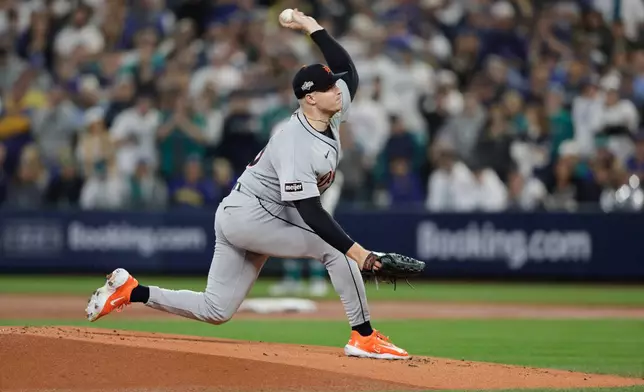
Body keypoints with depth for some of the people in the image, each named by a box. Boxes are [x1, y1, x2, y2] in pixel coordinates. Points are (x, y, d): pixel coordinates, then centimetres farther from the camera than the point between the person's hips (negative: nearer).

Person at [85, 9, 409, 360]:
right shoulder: (295, 146, -26)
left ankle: (130, 291, 13)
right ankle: (364, 338, -11)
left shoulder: (331, 114, 2)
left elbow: (346, 69, 14)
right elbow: (311, 213, -31)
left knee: (215, 311, 8)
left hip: (238, 218, 10)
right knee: (335, 246, -15)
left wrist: (312, 27, 6)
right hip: (249, 215, -10)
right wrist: (357, 252, -37)